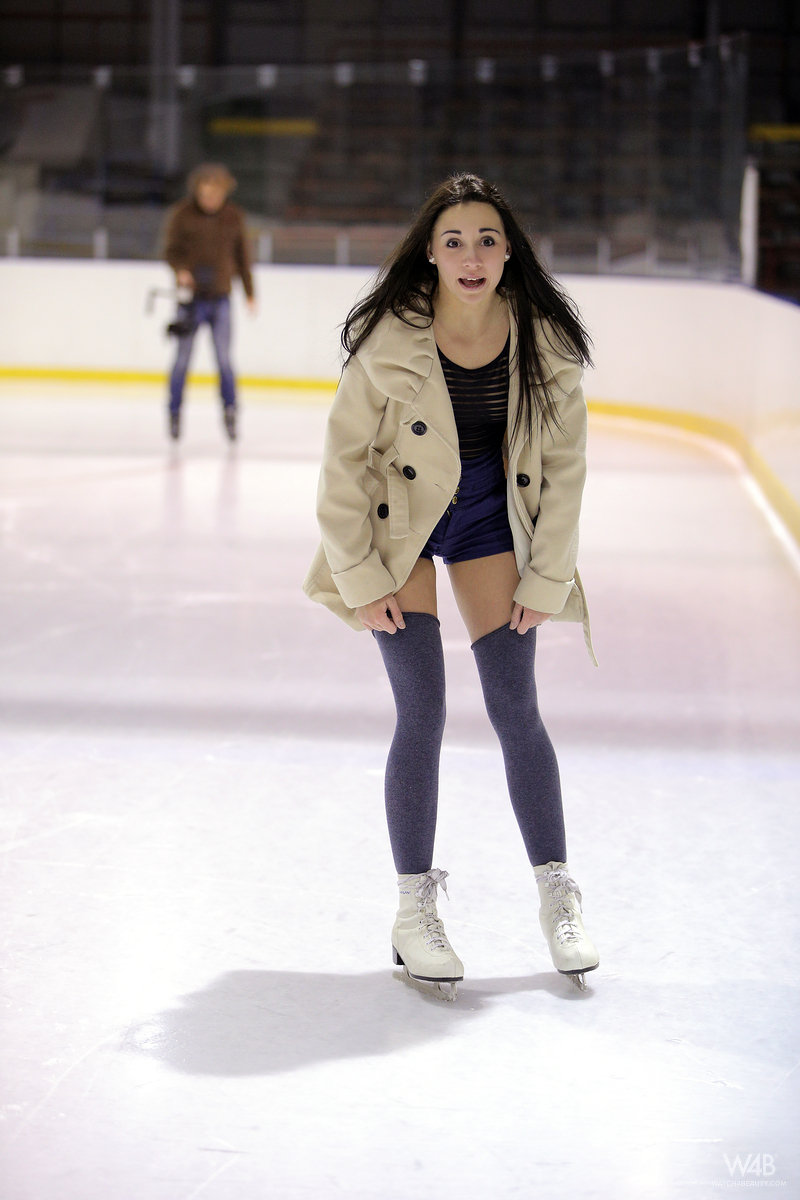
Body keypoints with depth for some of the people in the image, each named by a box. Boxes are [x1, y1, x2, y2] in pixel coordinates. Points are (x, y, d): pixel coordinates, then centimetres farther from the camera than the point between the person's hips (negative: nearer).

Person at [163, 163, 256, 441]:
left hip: (220, 298, 1)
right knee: (182, 359, 4)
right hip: (190, 296, -1)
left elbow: (242, 255, 14)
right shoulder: (182, 215, -2)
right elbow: (171, 251, 0)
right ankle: (174, 414, 17)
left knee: (224, 359, -4)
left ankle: (230, 413, 5)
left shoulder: (233, 217, 6)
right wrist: (181, 271, -20)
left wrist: (249, 292, 17)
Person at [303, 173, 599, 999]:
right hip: (399, 524, -2)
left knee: (516, 708, 1)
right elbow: (346, 459, -13)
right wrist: (360, 579, -11)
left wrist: (547, 578, -3)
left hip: (488, 521, 2)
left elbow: (563, 463, -5)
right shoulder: (391, 339, -23)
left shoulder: (544, 339, -16)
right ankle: (414, 910, 6)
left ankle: (557, 899, 14)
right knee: (422, 714, -7)